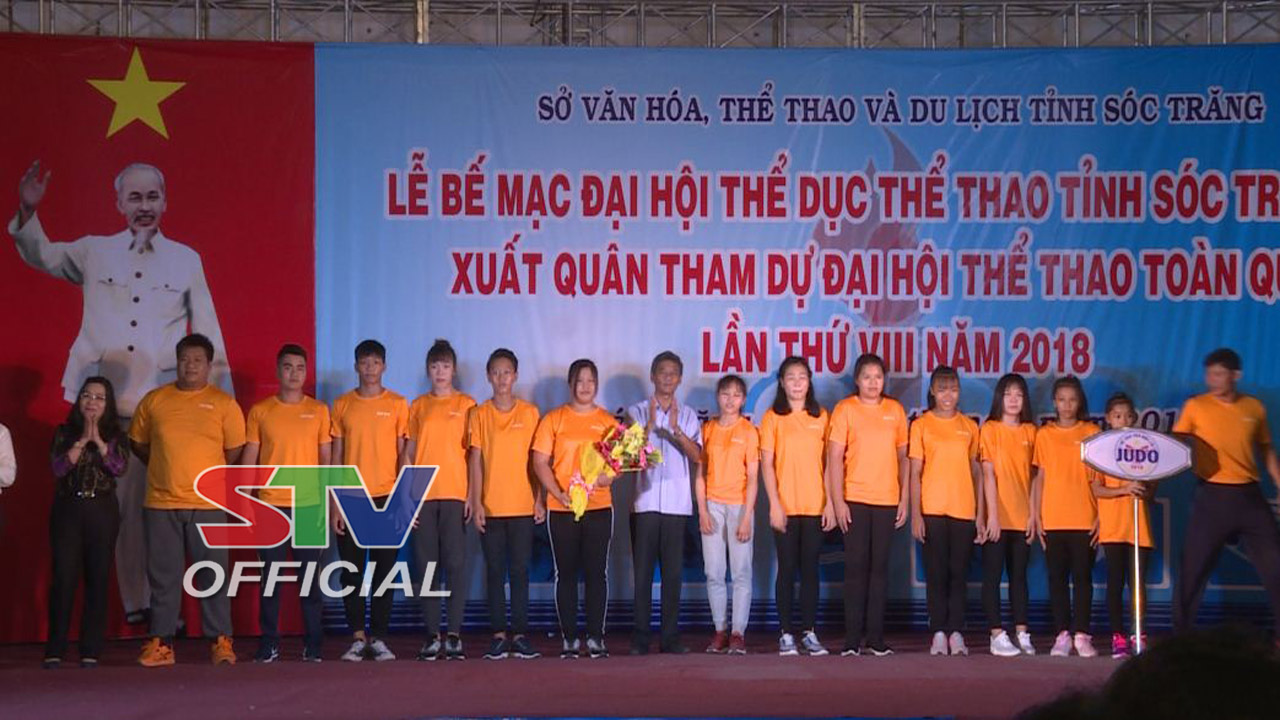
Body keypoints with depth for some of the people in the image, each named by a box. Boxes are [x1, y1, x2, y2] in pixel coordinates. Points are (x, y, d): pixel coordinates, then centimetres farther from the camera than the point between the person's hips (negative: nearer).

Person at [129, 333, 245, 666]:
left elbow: (235, 452, 6)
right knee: (163, 576, 5)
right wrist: (168, 469, 14)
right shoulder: (154, 400, 6)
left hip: (208, 504, -2)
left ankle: (221, 641, 8)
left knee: (212, 575, 1)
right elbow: (138, 443, 17)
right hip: (161, 504, 2)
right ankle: (161, 643, 11)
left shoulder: (224, 404, 1)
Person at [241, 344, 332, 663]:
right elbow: (248, 460, 6)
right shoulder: (260, 411, 5)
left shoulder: (319, 410, 6)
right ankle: (269, 643, 9)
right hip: (270, 506, 0)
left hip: (309, 505, 0)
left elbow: (327, 459, 8)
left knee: (311, 576, 1)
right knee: (270, 576, 2)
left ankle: (312, 645, 8)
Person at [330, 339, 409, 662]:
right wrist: (334, 504, 0)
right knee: (352, 572, 2)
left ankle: (379, 637, 8)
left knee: (383, 570, 2)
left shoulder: (397, 404, 3)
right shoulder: (342, 405, 6)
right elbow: (336, 459, 7)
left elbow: (403, 454, 3)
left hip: (386, 499, -1)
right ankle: (358, 637, 9)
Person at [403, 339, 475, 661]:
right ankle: (432, 636, 6)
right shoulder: (418, 406, 12)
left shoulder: (466, 404, 6)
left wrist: (472, 494, -5)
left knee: (456, 564, -4)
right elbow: (407, 453, 10)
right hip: (422, 496, 2)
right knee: (426, 565, 2)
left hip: (455, 495, -2)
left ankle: (454, 635, -1)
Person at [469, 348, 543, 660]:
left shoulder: (530, 413, 4)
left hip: (523, 506, 0)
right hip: (490, 506, 0)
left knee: (520, 571, 2)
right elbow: (475, 460, 1)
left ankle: (520, 634, 6)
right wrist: (476, 503, -5)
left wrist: (540, 500, 0)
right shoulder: (479, 414, 4)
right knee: (495, 571, 3)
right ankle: (499, 634, 8)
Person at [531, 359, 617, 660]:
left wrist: (606, 478, -15)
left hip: (599, 507, 1)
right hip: (561, 509, -1)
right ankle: (569, 638, 10)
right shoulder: (553, 419, 4)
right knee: (566, 573, 4)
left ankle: (595, 638, 7)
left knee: (596, 572, 1)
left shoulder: (607, 421, 8)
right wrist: (559, 494, -14)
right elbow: (540, 462, -1)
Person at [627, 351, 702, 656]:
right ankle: (640, 638, 1)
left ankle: (670, 636, 6)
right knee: (642, 570, -2)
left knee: (673, 572, 2)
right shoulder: (638, 411, 8)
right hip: (645, 501, -1)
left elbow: (697, 455, -4)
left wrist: (676, 430, -19)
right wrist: (650, 424, -19)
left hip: (677, 503, 1)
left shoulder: (687, 415, 10)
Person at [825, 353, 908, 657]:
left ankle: (876, 637, 9)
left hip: (887, 501, 2)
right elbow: (835, 458, -4)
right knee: (856, 567, -2)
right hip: (855, 500, -2)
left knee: (880, 567, 5)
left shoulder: (895, 410, 8)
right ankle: (852, 639, 1)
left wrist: (904, 499, 5)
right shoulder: (845, 409, -1)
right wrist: (838, 501, -10)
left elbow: (903, 457, 11)